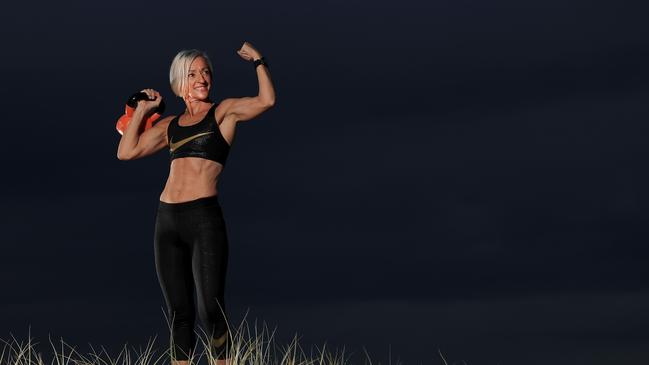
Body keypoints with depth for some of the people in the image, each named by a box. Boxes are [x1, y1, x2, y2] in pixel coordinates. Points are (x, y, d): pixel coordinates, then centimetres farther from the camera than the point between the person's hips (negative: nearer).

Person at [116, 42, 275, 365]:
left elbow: (266, 100, -10)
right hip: (167, 219, 5)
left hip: (204, 217, -5)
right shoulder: (170, 125, 18)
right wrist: (142, 110, 19)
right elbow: (127, 152, 14)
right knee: (179, 313, 6)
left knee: (210, 310, -13)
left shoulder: (224, 112, 6)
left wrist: (258, 60, 0)